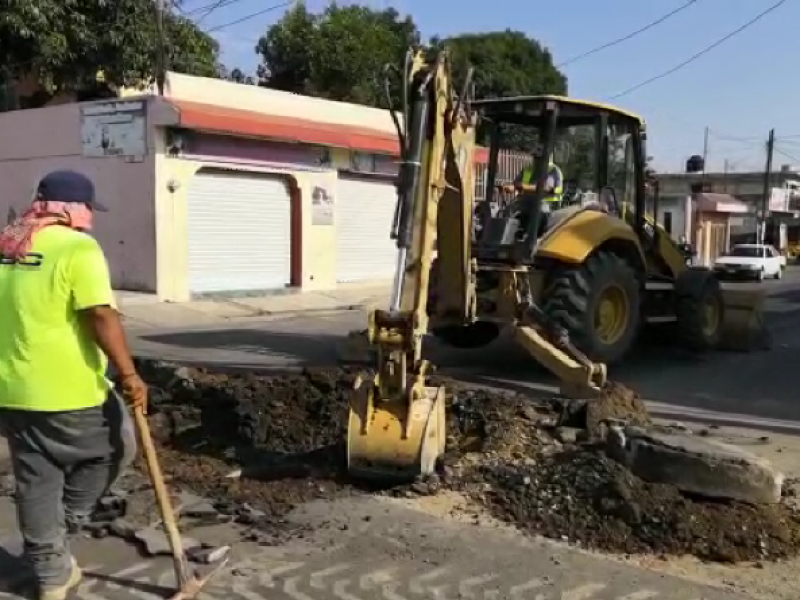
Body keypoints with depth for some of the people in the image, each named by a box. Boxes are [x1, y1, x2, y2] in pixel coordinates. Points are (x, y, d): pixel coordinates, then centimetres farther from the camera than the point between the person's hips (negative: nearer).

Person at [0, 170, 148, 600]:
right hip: (69, 390, -7)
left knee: (36, 482, 16)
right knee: (116, 447, 19)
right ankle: (64, 523, 16)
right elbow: (101, 315, -22)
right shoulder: (78, 247, -14)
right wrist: (129, 374, -17)